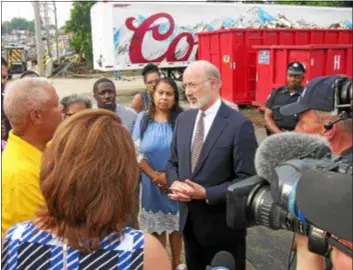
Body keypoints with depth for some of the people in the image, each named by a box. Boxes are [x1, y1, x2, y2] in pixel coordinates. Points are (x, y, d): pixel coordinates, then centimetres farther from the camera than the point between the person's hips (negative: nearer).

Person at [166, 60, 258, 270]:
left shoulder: (240, 125, -17)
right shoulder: (184, 119, 3)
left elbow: (247, 179, -18)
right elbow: (173, 162, 10)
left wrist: (206, 193, -25)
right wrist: (175, 183, -12)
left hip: (223, 224, -5)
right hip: (189, 219, 6)